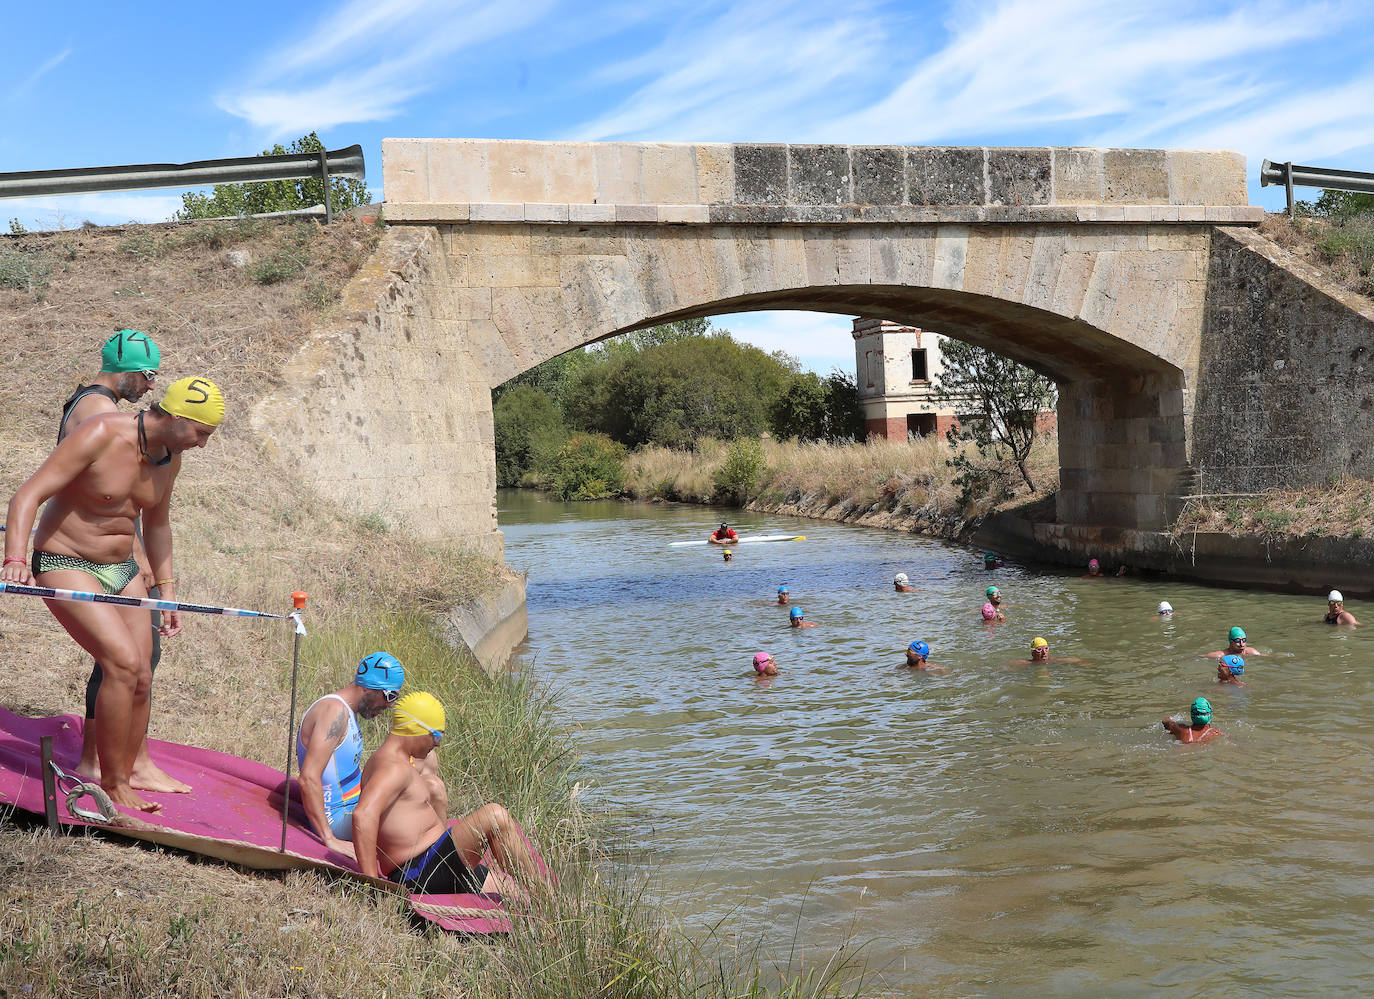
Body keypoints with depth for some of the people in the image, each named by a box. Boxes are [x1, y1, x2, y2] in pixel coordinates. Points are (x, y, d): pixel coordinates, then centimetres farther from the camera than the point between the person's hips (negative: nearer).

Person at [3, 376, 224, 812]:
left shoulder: (170, 458, 2)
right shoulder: (101, 435, -20)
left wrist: (166, 588, 18)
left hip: (122, 570, 7)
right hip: (64, 564, -7)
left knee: (140, 680, 1)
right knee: (124, 662, -21)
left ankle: (122, 781, 15)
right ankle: (112, 784, -8)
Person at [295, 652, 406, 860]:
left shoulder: (347, 712, 13)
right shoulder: (335, 710, -19)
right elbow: (308, 779, -28)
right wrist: (330, 840, -31)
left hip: (352, 808, 11)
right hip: (338, 819, -11)